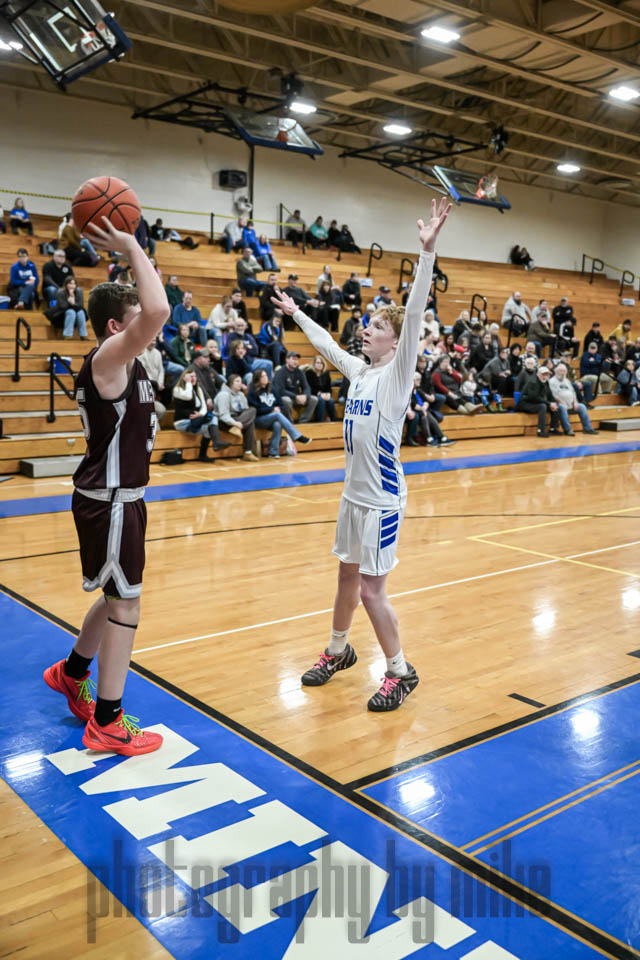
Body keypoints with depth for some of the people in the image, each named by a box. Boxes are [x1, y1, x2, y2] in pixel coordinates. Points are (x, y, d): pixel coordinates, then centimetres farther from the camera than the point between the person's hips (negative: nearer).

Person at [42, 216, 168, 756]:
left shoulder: (121, 361, 9)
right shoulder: (107, 358, -20)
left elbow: (152, 311, 24)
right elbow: (159, 310, -36)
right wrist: (132, 249, -26)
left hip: (120, 495, 10)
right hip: (110, 502, -10)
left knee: (120, 596, 23)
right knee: (125, 604, -1)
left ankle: (70, 674, 45)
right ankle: (107, 724, 10)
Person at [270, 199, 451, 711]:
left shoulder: (397, 373, -12)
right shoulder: (358, 371, 7)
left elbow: (415, 317, -25)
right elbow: (326, 343, 25)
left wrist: (427, 251, -33)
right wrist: (296, 313, 36)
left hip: (382, 499, -7)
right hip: (354, 492, 7)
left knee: (371, 589, -2)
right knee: (348, 576, 19)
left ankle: (401, 672, 15)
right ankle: (338, 651, 37)